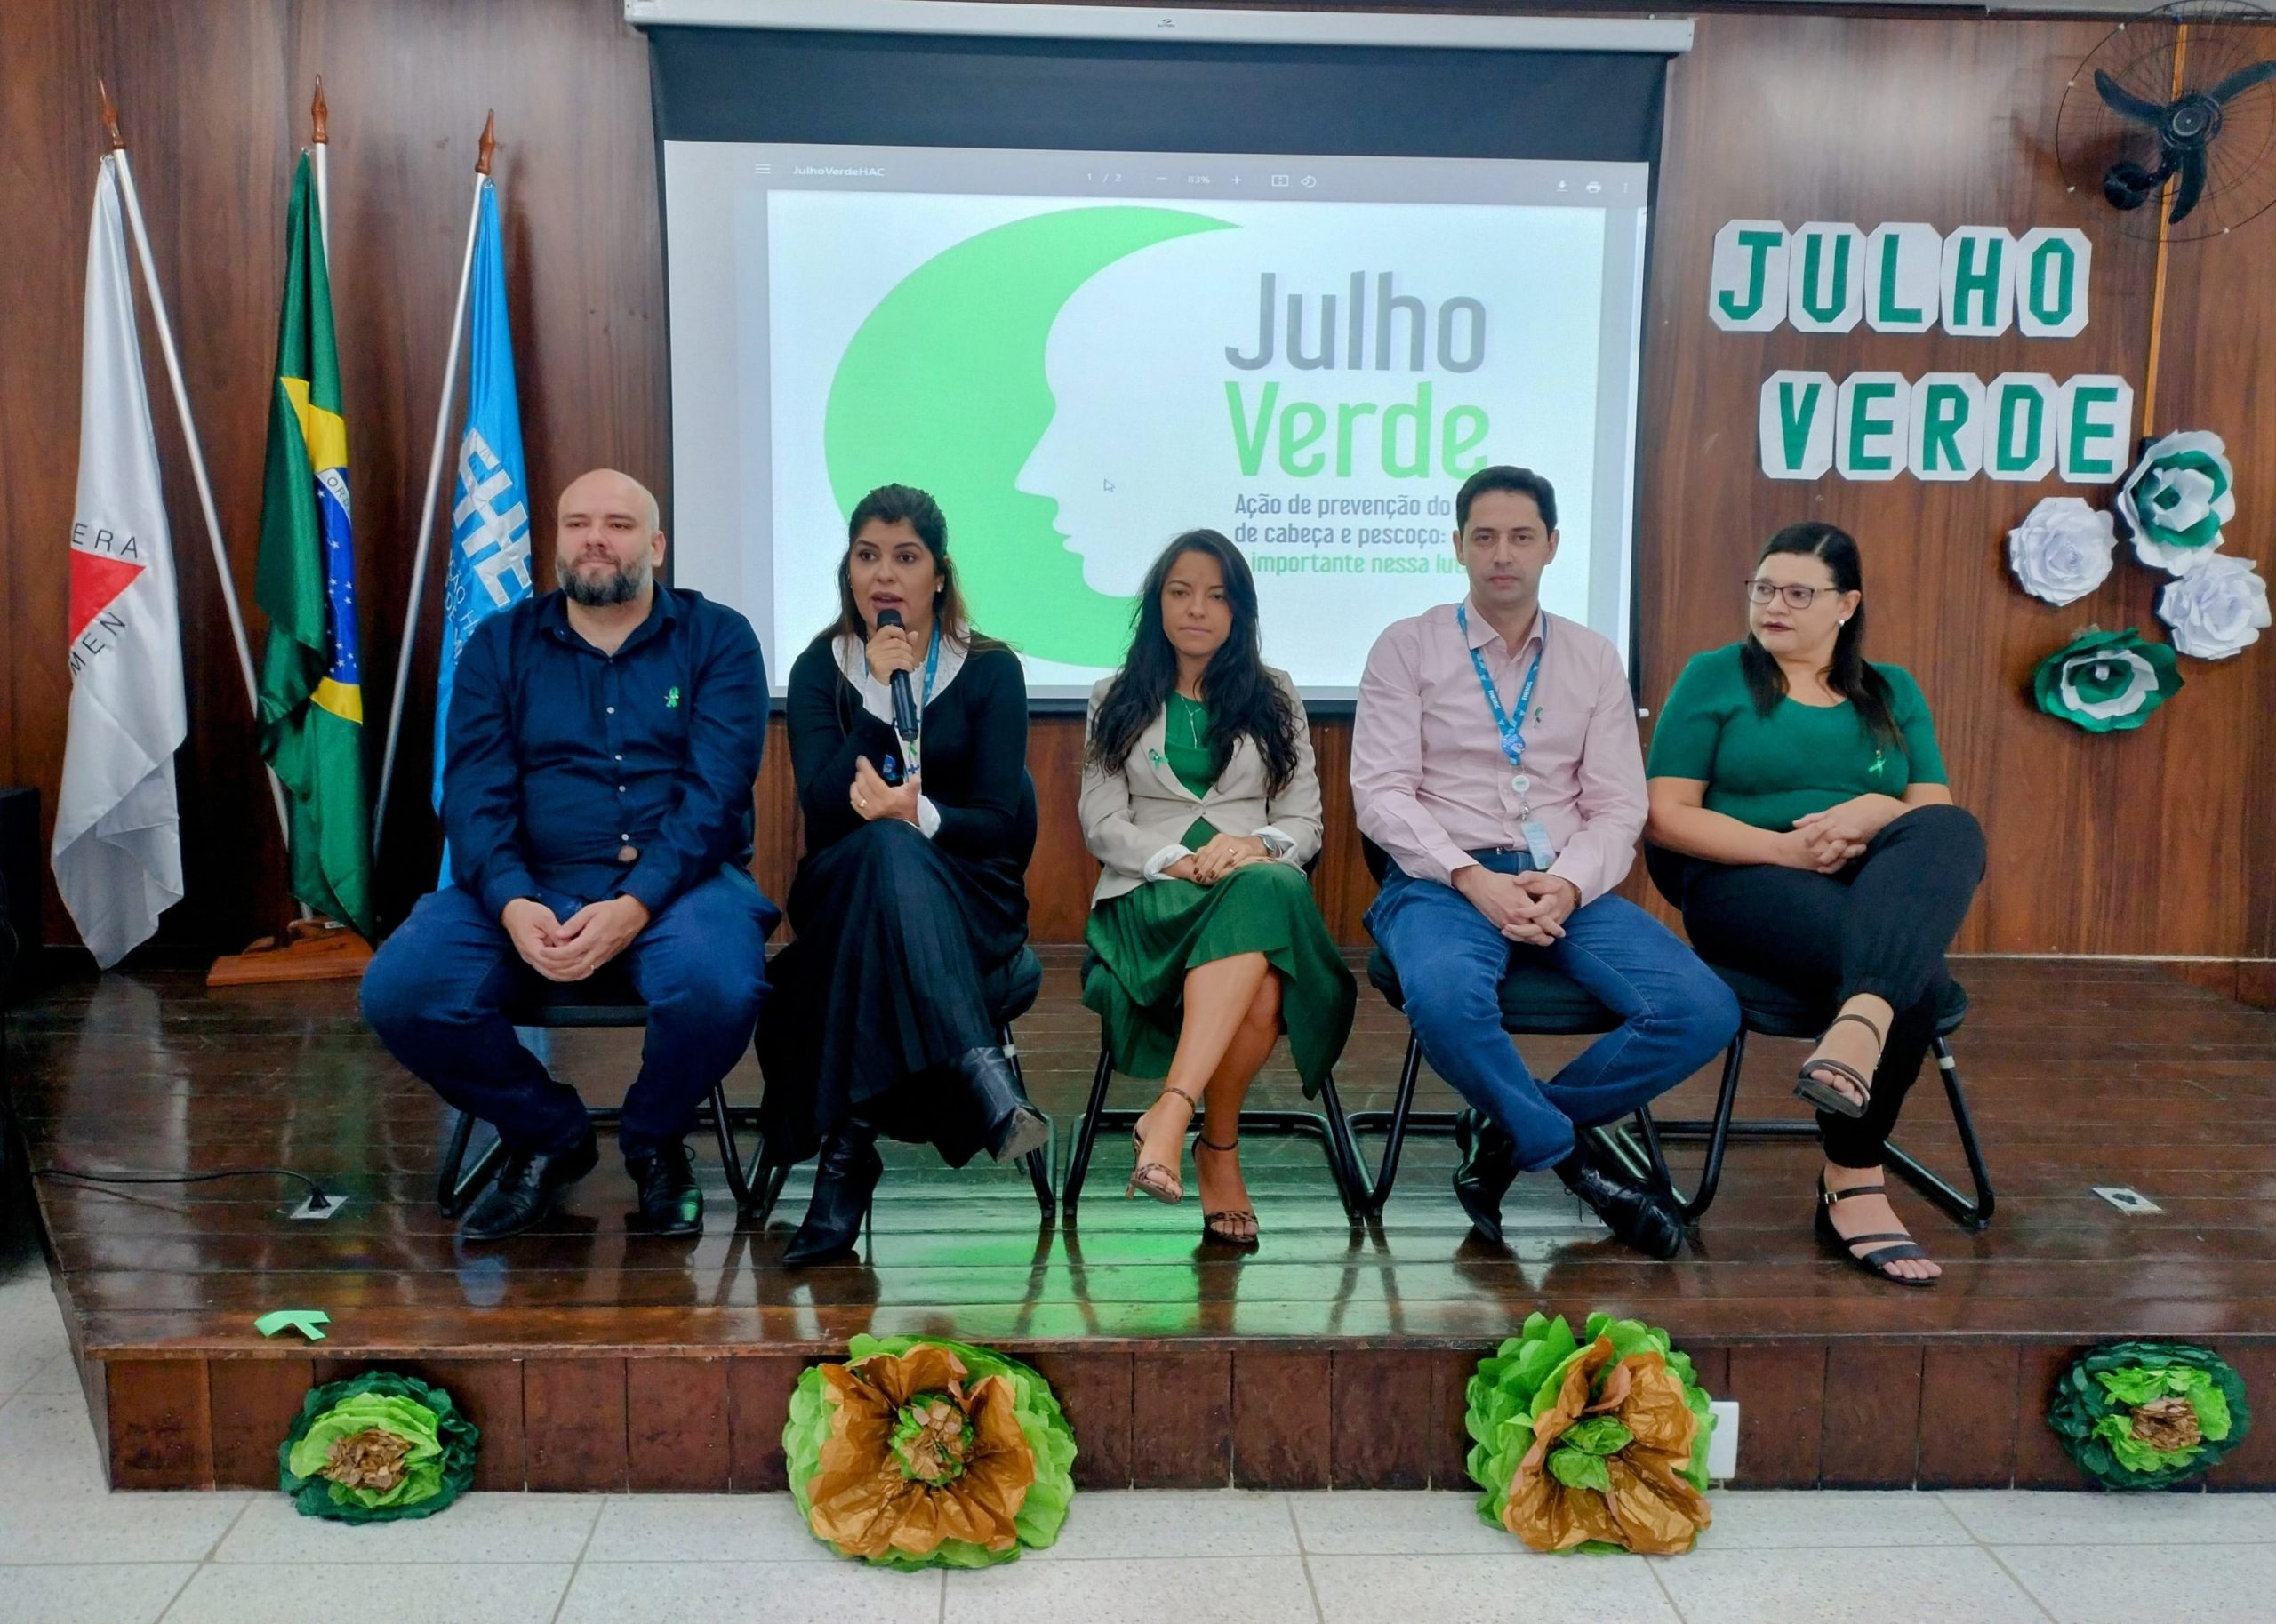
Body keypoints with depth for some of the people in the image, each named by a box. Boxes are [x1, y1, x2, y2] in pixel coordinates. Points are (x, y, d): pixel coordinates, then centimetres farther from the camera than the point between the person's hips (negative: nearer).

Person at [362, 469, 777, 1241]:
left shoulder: (718, 639, 4)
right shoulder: (499, 645, 11)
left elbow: (715, 792, -8)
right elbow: (474, 792, 1)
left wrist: (635, 904, -23)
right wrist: (511, 903, -19)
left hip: (676, 879, -2)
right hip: (530, 882, 3)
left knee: (718, 990, -34)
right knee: (399, 991, -22)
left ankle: (654, 1141, 2)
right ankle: (546, 1136, 6)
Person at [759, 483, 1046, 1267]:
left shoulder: (990, 670, 4)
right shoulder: (819, 669, 7)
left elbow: (1003, 822, -4)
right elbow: (823, 808, -8)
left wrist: (920, 814, -25)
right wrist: (880, 695, -16)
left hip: (968, 905, 0)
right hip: (844, 892, 1)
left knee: (896, 848, -38)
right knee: (886, 850, -37)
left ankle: (848, 1147, -43)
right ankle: (979, 1074, -52)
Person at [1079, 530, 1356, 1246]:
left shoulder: (1275, 697, 18)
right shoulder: (1117, 700, 16)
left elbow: (1305, 822, 11)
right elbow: (1101, 824, 5)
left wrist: (1256, 845, -13)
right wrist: (1175, 861, -14)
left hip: (1263, 885, 2)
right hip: (1151, 896, -1)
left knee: (1267, 886, -40)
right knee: (1255, 983, -37)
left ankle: (1171, 1113, -41)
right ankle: (1220, 1151, -28)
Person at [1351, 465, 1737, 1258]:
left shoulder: (1594, 658, 14)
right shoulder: (1406, 648, 5)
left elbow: (1618, 804, 8)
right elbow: (1380, 794, -4)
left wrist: (1568, 884, -12)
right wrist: (1473, 879, -17)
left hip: (1566, 886, 3)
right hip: (1444, 880, -3)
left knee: (1703, 1012, -20)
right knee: (1446, 999, -38)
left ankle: (1508, 1130, -2)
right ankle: (1573, 1155, -10)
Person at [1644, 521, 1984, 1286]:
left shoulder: (1892, 692, 21)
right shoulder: (1715, 676, 10)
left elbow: (1936, 809, 10)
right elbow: (1665, 816, 0)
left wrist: (1868, 812, -14)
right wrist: (1786, 848, -14)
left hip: (1879, 890, 4)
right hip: (1745, 884, -3)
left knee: (1952, 831, -33)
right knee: (1916, 982, -33)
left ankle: (1859, 1024, -51)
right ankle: (1855, 1188, -27)